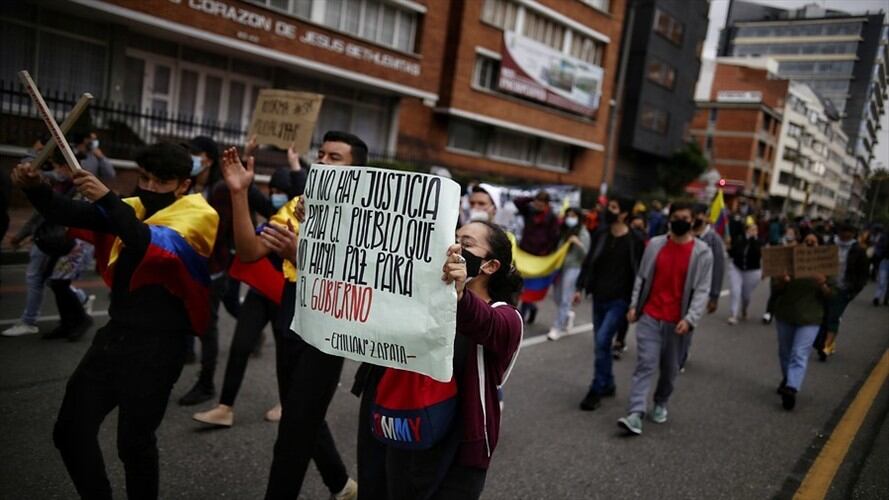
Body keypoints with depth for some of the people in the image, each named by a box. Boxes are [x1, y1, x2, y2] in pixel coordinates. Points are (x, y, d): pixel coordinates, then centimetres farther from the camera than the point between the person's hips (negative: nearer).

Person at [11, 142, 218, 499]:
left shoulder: (199, 215, -10)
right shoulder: (135, 207, 10)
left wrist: (108, 199, -35)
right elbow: (70, 214, 4)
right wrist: (35, 188, -14)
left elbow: (157, 246, -29)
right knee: (70, 432, 12)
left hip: (157, 345, -7)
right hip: (115, 334, 7)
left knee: (134, 441, -1)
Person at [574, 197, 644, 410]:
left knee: (602, 341, -14)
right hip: (599, 297, 5)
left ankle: (596, 390, -1)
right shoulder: (600, 235, 3)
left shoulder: (635, 241, -9)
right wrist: (580, 287, 6)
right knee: (601, 343, 12)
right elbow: (589, 262, 11)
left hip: (620, 300, -5)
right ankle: (608, 385, 29)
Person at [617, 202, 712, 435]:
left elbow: (702, 290, -8)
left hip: (676, 321, 0)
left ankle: (661, 404, 35)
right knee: (645, 364, -7)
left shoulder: (702, 252, -4)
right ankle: (636, 414, -12)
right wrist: (634, 305, 2)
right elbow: (642, 277, 8)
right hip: (649, 316, 0)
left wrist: (690, 319, -18)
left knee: (670, 368, 12)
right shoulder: (655, 244, 2)